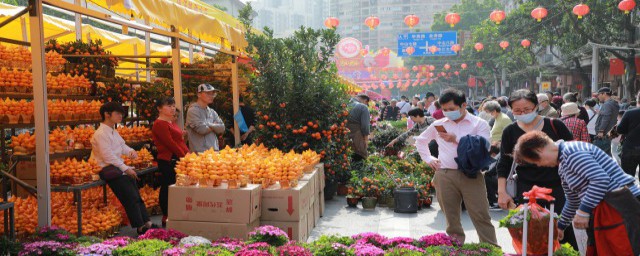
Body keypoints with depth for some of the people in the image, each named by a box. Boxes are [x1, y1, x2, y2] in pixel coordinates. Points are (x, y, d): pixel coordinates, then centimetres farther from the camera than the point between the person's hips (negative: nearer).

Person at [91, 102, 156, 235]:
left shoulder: (114, 132, 16)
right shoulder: (100, 134, -14)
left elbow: (122, 146, 20)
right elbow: (108, 156, -19)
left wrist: (131, 151, -5)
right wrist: (126, 168, -18)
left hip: (120, 168, 10)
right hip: (109, 170, -10)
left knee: (137, 196, 6)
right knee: (130, 198, -13)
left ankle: (147, 223, 8)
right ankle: (140, 227, -6)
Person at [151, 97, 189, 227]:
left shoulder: (172, 122, 20)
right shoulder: (160, 124, -10)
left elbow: (181, 141, 19)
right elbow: (170, 143, -17)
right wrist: (184, 156, -15)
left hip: (177, 160, 9)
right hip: (168, 161, -9)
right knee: (168, 188, -4)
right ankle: (167, 218, 3)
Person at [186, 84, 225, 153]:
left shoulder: (212, 112, 15)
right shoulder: (193, 110, -5)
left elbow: (221, 128, 5)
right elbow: (201, 129, -16)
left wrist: (209, 125, -8)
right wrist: (215, 127, 1)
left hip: (215, 150, 6)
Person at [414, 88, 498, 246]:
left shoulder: (479, 124, 3)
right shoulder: (439, 124, 13)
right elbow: (420, 141, 26)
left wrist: (457, 139, -13)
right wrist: (428, 159, 13)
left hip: (471, 175, -3)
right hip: (445, 175, 3)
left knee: (481, 215, -4)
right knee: (451, 217, 10)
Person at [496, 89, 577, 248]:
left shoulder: (554, 125, -3)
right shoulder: (510, 132, 0)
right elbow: (504, 164, 6)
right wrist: (502, 191, 1)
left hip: (558, 187, 0)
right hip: (527, 190, 1)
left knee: (565, 231, 4)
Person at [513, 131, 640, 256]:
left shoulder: (571, 152, -15)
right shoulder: (563, 168, 16)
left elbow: (601, 179, -24)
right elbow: (573, 201, 26)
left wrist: (584, 210, -20)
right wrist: (561, 226, 31)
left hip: (618, 205, -10)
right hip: (604, 206, 10)